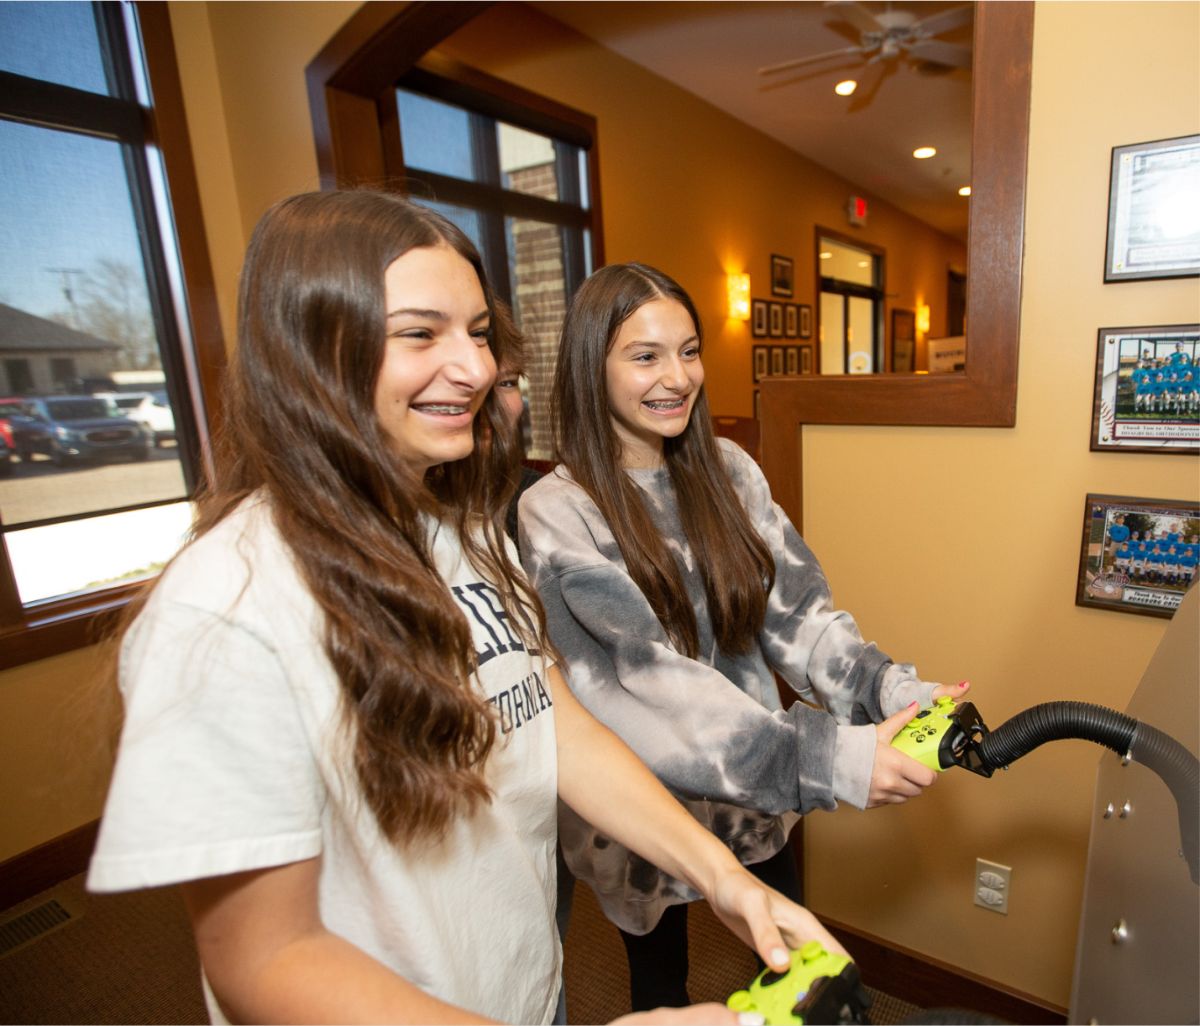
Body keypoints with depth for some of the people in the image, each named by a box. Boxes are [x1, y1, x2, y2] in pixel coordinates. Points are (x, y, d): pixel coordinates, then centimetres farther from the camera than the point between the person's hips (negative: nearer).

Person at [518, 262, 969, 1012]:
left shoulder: (729, 472, -4)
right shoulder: (557, 515, -20)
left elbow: (796, 611, -8)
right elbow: (650, 679, -28)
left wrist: (892, 690, -24)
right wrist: (827, 758, -35)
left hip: (755, 783, 4)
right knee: (662, 979, 22)